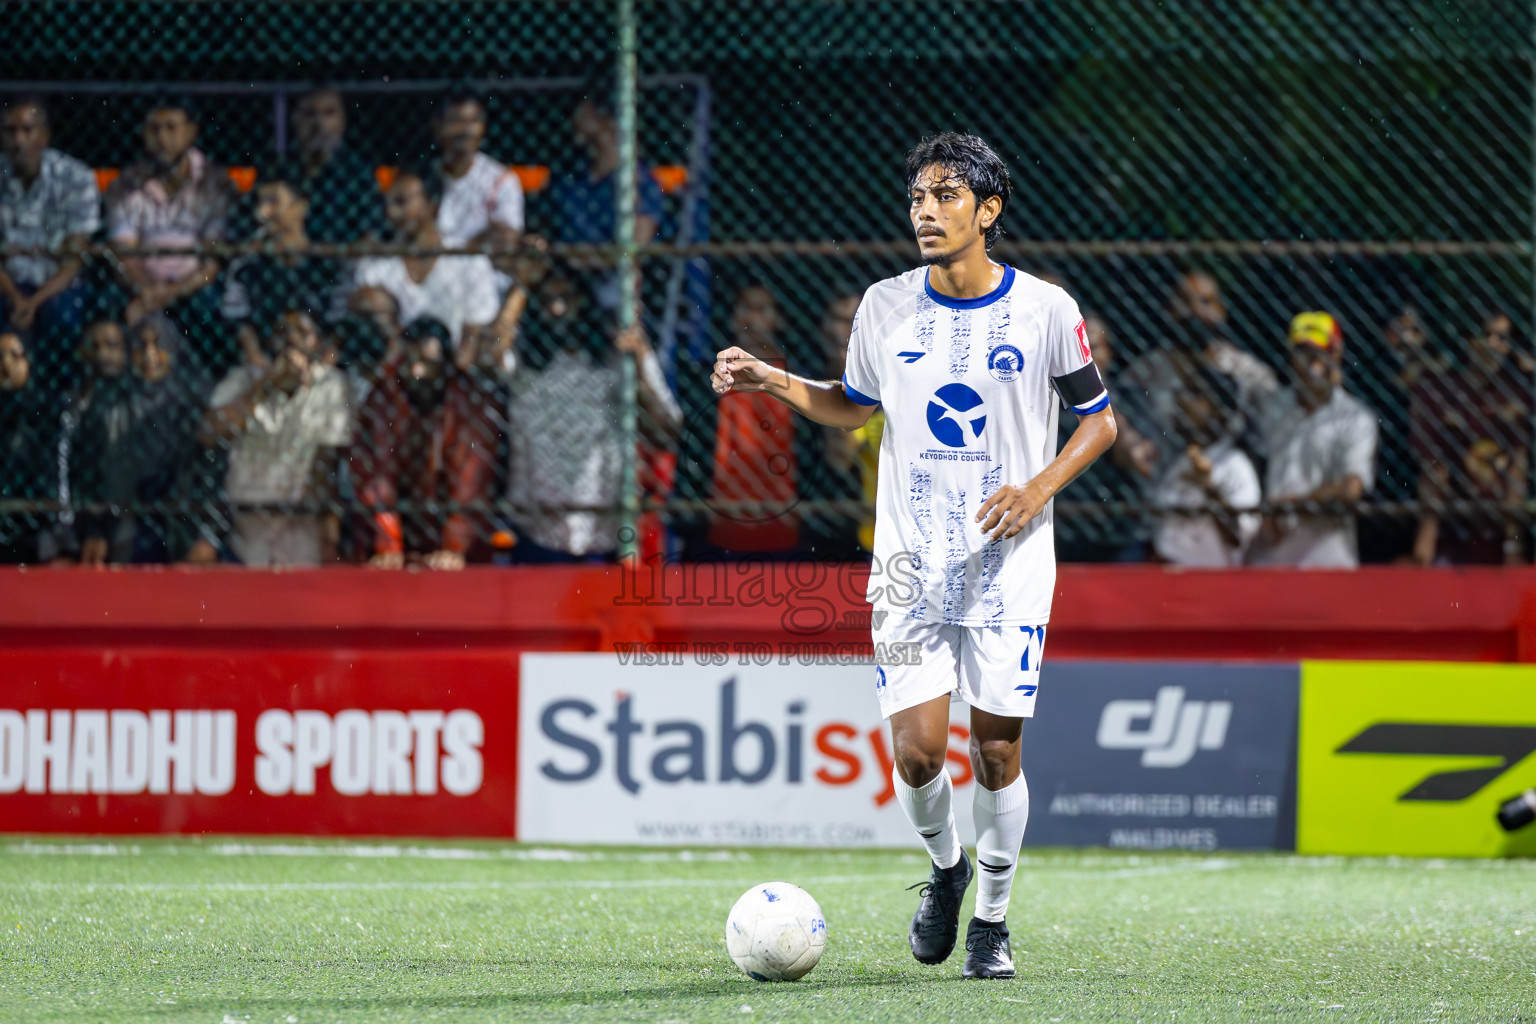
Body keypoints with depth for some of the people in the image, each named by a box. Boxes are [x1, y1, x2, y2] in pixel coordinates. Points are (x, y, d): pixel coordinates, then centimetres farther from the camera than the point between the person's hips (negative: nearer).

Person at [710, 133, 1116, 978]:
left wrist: (1039, 488, -10)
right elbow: (852, 405, 19)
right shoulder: (886, 307, 3)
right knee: (917, 750, -8)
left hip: (1008, 566, -2)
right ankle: (943, 867, 23)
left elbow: (1099, 419, 5)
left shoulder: (1045, 309, -4)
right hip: (910, 566, 2)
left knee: (997, 750, -2)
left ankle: (992, 915, 17)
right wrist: (771, 382, 3)